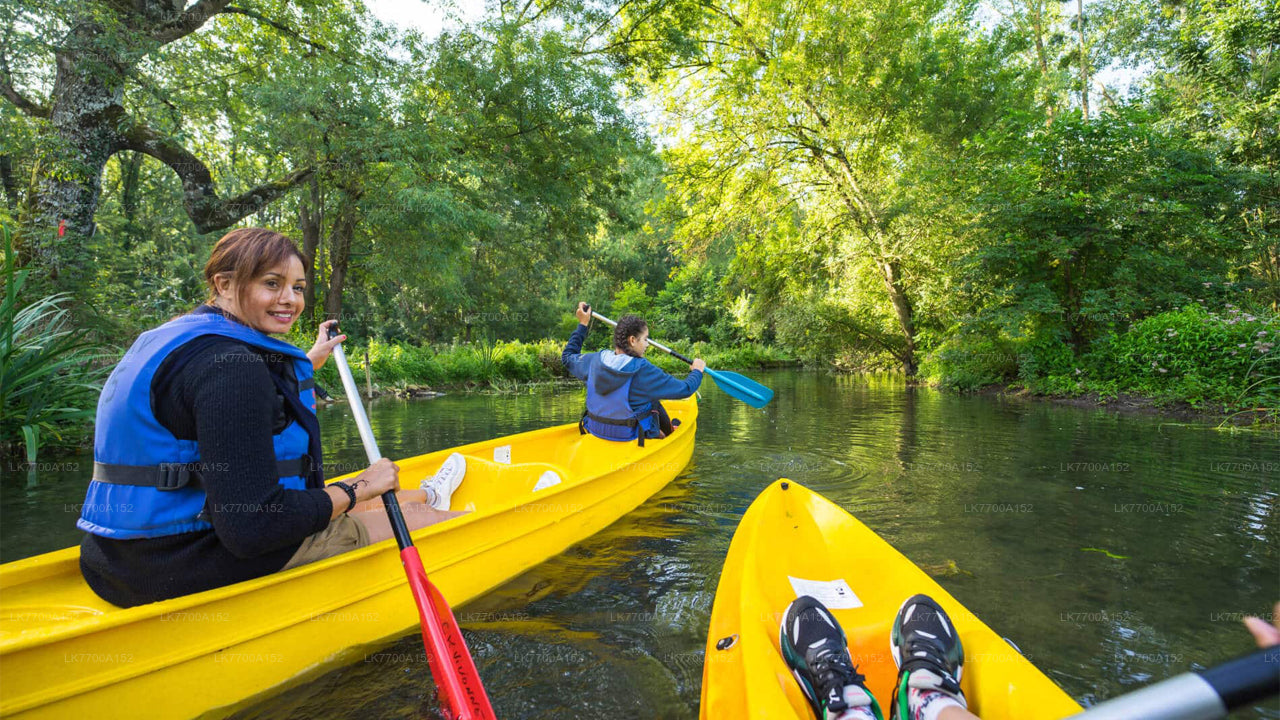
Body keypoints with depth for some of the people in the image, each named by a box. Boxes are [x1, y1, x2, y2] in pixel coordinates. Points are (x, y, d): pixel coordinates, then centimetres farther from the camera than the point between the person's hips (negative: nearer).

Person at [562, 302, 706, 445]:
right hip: (630, 437, -5)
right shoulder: (642, 370, -25)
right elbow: (685, 389, -17)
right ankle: (668, 436, 48)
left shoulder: (595, 360, -10)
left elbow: (568, 356, 13)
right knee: (654, 403, 24)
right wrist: (697, 371, 4)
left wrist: (582, 325, 19)